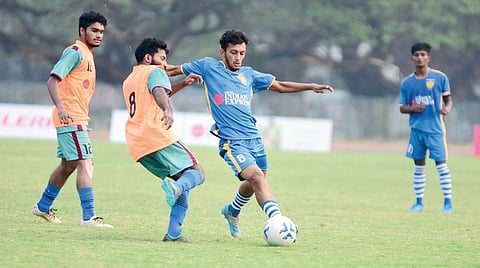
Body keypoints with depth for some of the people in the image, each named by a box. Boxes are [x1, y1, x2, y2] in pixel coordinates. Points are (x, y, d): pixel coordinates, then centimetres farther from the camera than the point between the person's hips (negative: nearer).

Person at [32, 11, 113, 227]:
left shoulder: (87, 55, 20)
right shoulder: (75, 52, -10)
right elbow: (53, 81, -19)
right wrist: (60, 108, -31)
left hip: (77, 119, 10)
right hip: (71, 119, -10)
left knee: (68, 165, 19)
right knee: (85, 163, -15)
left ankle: (43, 207, 33)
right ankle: (88, 217, -19)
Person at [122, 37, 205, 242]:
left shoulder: (129, 81, 31)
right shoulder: (154, 72, 5)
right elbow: (159, 92, -18)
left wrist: (182, 84, 41)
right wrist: (168, 111, -38)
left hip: (136, 145, 8)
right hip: (157, 137, -8)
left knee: (182, 180, 14)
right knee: (196, 173, -6)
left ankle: (174, 233, -2)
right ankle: (176, 187, -41)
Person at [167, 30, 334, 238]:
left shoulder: (249, 75, 14)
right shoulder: (208, 67, 3)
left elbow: (280, 86, 23)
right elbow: (174, 70, 14)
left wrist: (311, 86, 17)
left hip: (254, 139, 6)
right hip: (231, 141, -6)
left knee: (253, 184, 16)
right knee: (256, 177, -24)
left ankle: (232, 211, 46)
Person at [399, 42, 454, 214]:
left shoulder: (440, 77, -1)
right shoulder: (407, 82, 6)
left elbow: (448, 99, 5)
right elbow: (402, 107, 10)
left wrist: (447, 108, -18)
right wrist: (412, 108, -11)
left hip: (435, 129, -3)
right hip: (416, 129, 3)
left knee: (441, 164, -6)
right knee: (418, 166, 8)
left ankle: (448, 202, -2)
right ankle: (419, 203, 15)